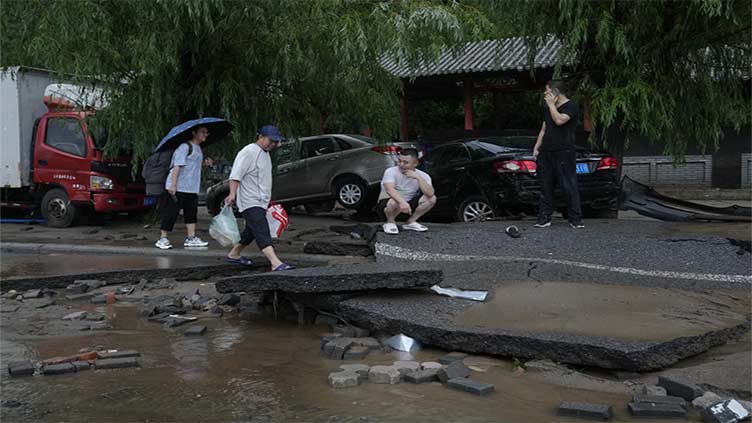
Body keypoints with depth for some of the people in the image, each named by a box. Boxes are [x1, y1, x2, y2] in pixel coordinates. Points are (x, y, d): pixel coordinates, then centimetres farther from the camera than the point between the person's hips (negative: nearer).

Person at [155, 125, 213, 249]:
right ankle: (163, 239, 3)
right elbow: (177, 166, -18)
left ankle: (191, 238, 15)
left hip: (191, 188, 9)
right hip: (178, 187, -9)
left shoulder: (198, 149, 16)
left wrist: (204, 163, 9)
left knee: (191, 212, 9)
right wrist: (173, 185, -24)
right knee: (171, 212, -4)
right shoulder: (185, 147, -12)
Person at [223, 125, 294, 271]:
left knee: (251, 231, 18)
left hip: (260, 202, 10)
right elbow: (236, 174, -19)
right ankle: (276, 263, -31)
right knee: (262, 232, -19)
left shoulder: (265, 154, 18)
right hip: (250, 202, -10)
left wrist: (267, 200, 33)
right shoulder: (248, 152, -12)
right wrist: (232, 194, -30)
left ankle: (234, 254, 35)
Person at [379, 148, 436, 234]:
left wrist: (418, 178, -31)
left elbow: (430, 193, -25)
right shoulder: (391, 172, -19)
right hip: (387, 203, -4)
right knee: (395, 202, -39)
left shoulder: (422, 176, -9)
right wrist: (402, 202, -52)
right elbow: (389, 189, -37)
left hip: (409, 204, 4)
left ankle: (410, 222, 0)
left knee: (432, 198, -16)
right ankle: (390, 222, -6)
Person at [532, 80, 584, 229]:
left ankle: (575, 219, -1)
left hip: (564, 153, -7)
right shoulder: (547, 108, 21)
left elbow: (560, 120, -20)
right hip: (546, 153, 7)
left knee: (569, 186, -6)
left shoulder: (571, 106, -3)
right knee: (546, 186, 6)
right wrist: (536, 147, 13)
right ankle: (544, 218, 11)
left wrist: (551, 104, -10)